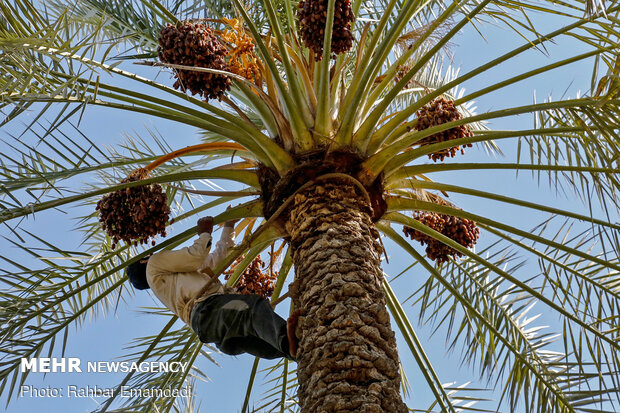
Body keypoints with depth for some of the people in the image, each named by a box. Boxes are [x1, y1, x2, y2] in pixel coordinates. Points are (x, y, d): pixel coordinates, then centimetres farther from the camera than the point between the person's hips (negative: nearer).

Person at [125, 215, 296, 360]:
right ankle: (286, 340, -63)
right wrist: (205, 233, 30)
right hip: (206, 308, -9)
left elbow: (217, 256, 48)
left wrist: (229, 225, 53)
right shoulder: (154, 264, 23)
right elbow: (195, 255, 12)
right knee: (254, 305, -37)